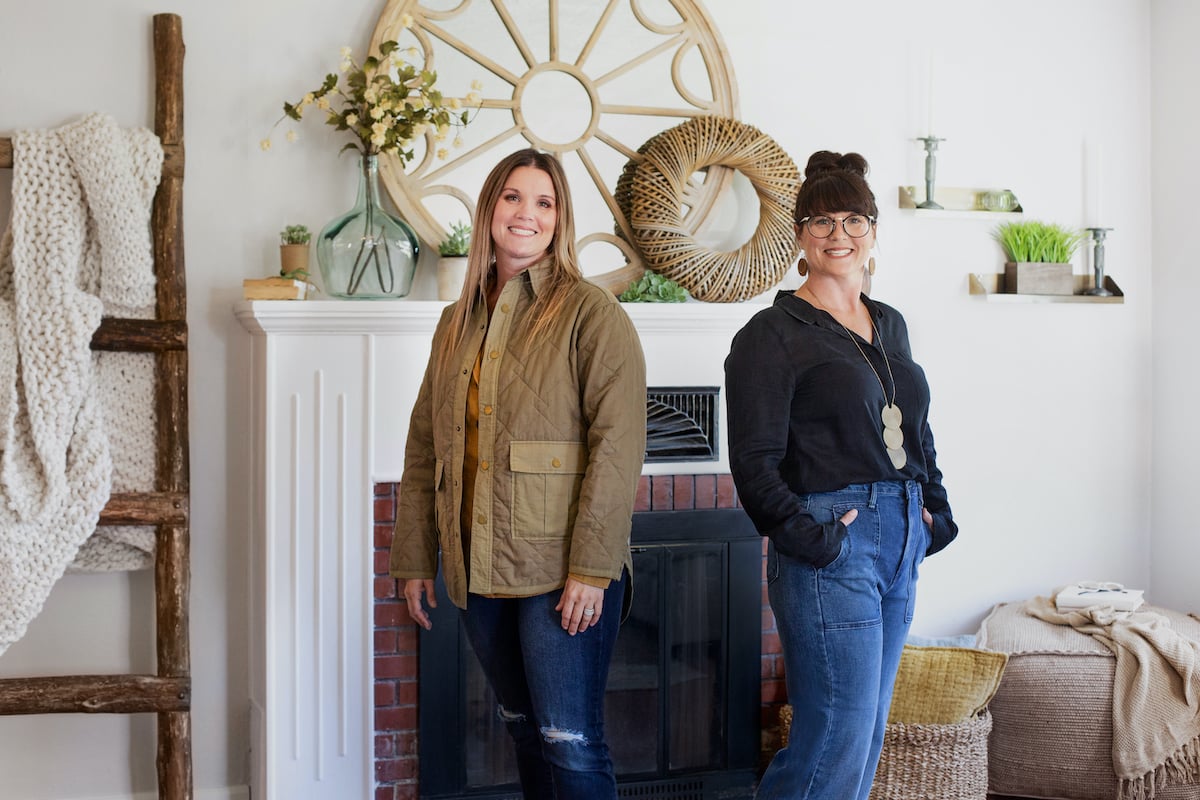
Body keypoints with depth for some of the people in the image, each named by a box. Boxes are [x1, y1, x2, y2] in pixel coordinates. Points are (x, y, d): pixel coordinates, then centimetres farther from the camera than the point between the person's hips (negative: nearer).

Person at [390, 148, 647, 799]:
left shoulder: (590, 312, -6)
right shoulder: (459, 321, 13)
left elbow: (619, 444, -15)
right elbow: (424, 448, 15)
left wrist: (592, 567, -20)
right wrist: (414, 557, 12)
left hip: (559, 570, -6)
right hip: (480, 572, 6)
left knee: (570, 743, -3)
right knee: (524, 731, 16)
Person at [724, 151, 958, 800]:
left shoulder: (890, 325, 16)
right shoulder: (772, 334, -6)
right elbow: (754, 464, -12)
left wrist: (934, 509, 12)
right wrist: (809, 539, -20)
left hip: (900, 546, 7)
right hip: (830, 548, -7)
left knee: (865, 735, 13)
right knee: (837, 743, -8)